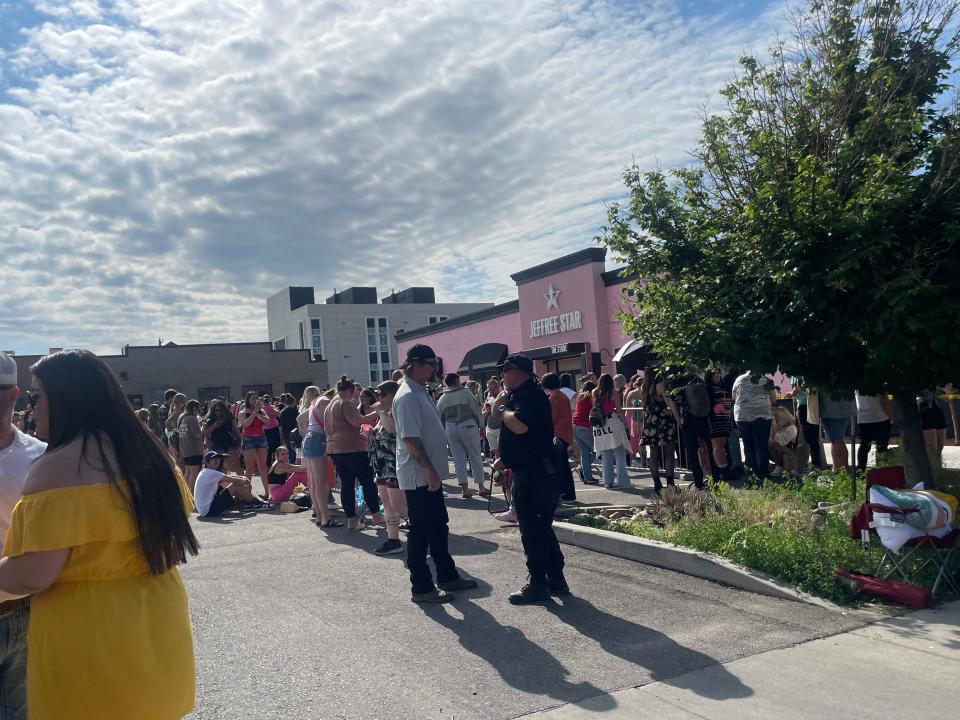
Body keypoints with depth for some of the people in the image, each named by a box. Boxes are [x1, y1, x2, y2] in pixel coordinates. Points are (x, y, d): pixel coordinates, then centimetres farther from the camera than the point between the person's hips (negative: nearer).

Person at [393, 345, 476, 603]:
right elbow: (410, 438, -24)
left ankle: (447, 576, 30)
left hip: (430, 475, 10)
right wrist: (429, 469, -24)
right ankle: (421, 588, 10)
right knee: (420, 532, 0)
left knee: (438, 528, 18)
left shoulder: (421, 393, 13)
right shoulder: (407, 397, -19)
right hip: (418, 477, -10)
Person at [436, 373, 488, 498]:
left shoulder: (443, 398, 5)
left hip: (451, 428, 3)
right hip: (467, 426, -3)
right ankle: (481, 487, 13)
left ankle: (464, 488, 5)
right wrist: (481, 426, 5)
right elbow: (477, 411, -4)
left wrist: (443, 432, 16)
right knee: (476, 457, 7)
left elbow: (439, 417, 8)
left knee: (459, 459, 7)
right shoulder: (466, 393, -5)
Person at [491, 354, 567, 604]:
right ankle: (556, 580, 25)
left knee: (533, 529, -3)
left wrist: (503, 409, -15)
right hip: (529, 473, 11)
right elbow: (494, 412, 23)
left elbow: (519, 425, -31)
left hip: (534, 474, -11)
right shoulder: (519, 394, 16)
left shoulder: (530, 395, -16)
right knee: (541, 528, 16)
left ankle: (538, 585, 6)